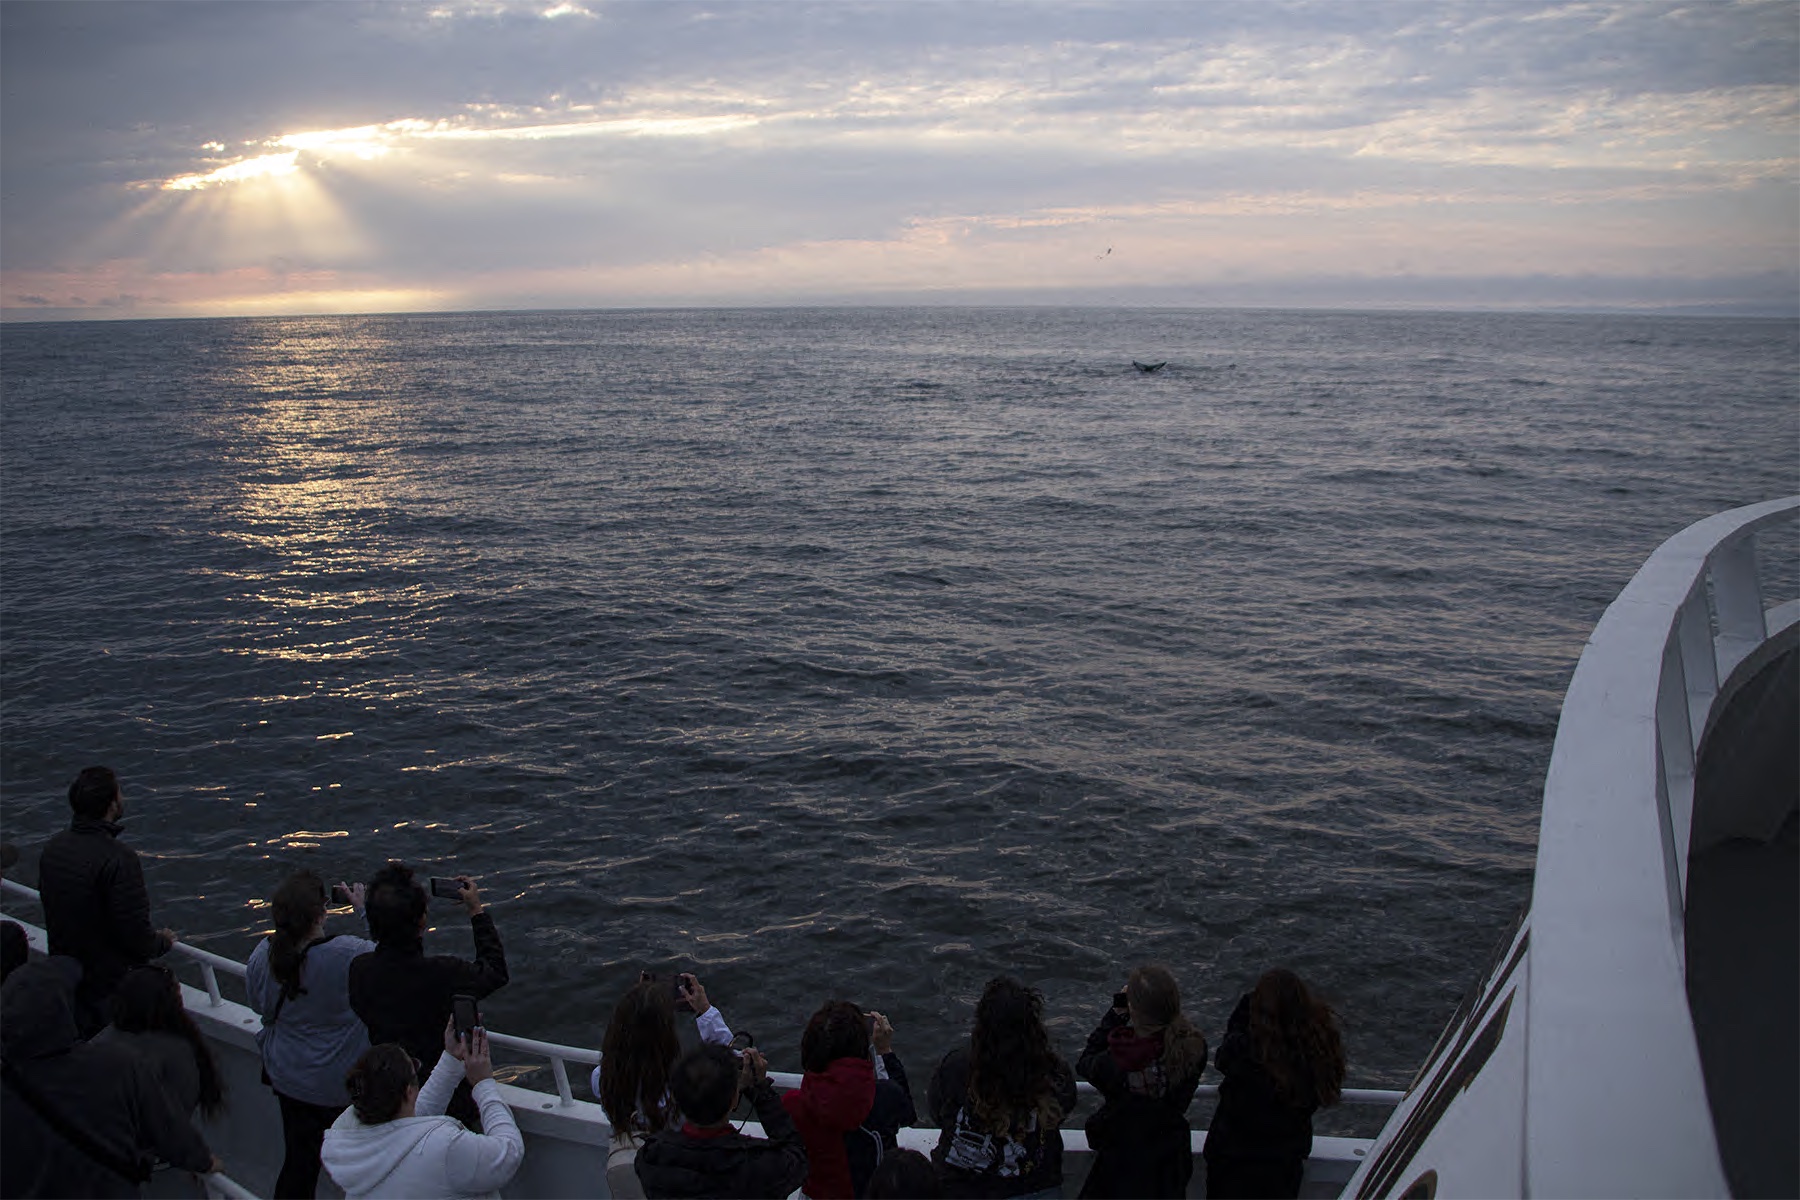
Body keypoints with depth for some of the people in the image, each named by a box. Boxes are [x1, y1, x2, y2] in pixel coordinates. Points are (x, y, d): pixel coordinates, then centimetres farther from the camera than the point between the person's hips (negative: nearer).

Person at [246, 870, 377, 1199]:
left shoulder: (262, 956, -15)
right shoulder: (349, 955, -33)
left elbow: (260, 1005, 3)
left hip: (288, 1080, 4)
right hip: (345, 1084, -4)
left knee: (298, 1160, 21)